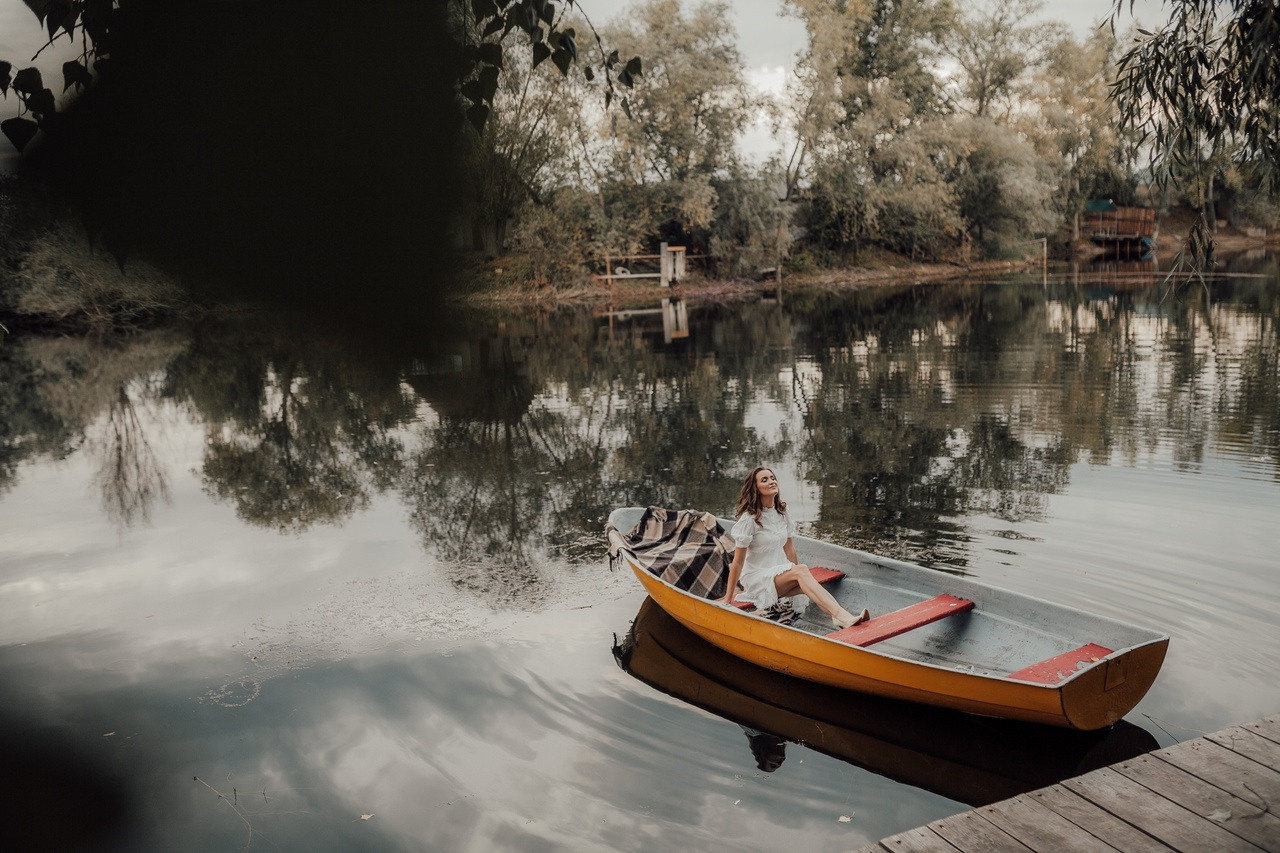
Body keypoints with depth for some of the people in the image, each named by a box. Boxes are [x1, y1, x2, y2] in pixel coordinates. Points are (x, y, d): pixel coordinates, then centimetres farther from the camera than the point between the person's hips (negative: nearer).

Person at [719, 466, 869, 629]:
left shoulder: (781, 513, 8)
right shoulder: (748, 519, -13)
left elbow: (789, 549, 14)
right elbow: (738, 562, -12)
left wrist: (800, 578, 11)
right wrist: (729, 597, -11)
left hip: (780, 572, 6)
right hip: (756, 578, -6)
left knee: (806, 586, -26)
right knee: (801, 570, -30)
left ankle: (843, 617, -49)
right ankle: (841, 616, -45)